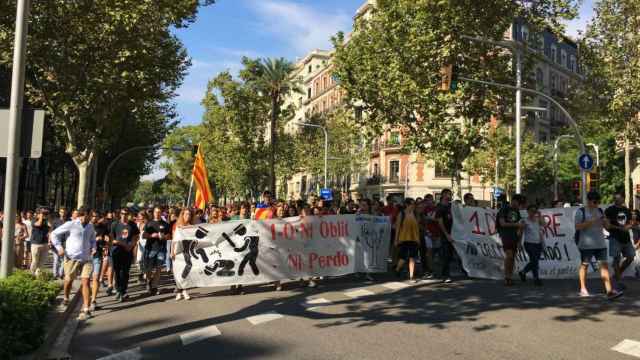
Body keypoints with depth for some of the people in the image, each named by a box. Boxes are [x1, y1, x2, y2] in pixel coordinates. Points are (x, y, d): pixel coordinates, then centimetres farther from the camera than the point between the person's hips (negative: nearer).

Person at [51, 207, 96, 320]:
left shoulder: (90, 227, 9)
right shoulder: (70, 224, -6)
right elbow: (54, 234, 0)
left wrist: (93, 247, 6)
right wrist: (59, 247, -8)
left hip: (86, 259, 2)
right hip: (72, 258, -2)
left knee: (86, 282, -7)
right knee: (69, 280, 12)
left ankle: (86, 310, -5)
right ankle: (66, 298, 44)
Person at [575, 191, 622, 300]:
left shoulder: (600, 211, 12)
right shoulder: (581, 212, -5)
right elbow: (578, 226, -14)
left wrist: (605, 221, -5)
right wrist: (592, 221, -21)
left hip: (600, 243, 5)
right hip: (586, 244, -5)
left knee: (604, 264, -3)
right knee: (584, 265, 5)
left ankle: (609, 291, -5)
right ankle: (583, 289, 16)